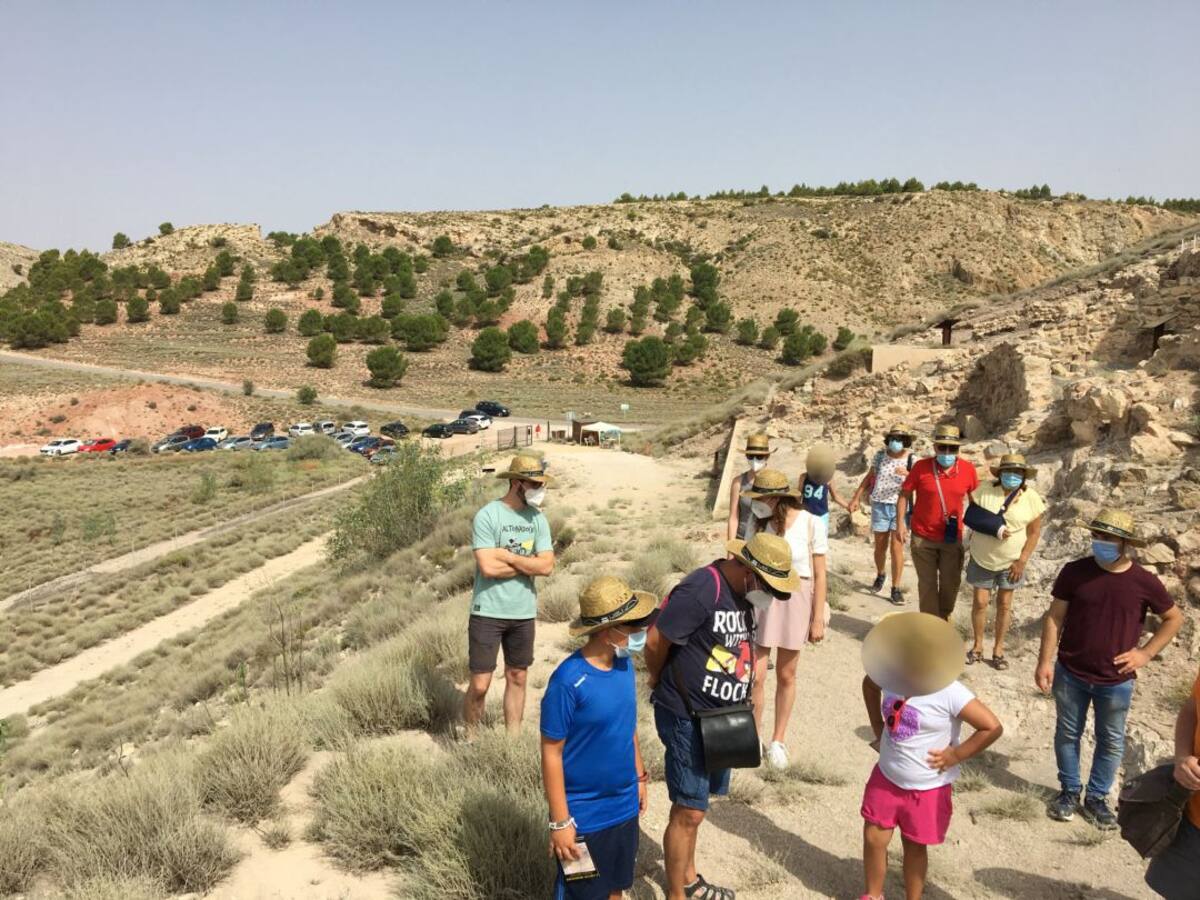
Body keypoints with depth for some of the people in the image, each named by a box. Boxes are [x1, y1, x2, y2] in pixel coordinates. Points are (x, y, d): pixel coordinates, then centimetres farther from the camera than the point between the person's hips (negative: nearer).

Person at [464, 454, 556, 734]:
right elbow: (488, 566, -20)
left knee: (517, 678, 15)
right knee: (479, 685, 0)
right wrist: (527, 563, -10)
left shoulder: (538, 519, 3)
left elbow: (547, 565, -6)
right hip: (488, 613, -5)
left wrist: (506, 555, -13)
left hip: (524, 613, 5)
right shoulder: (487, 515, -13)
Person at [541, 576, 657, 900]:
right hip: (584, 815, -6)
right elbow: (551, 754, -19)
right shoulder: (568, 681, -26)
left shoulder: (624, 664, -5)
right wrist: (560, 822, -16)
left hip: (624, 806, 6)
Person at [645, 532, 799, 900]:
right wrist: (660, 682, -1)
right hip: (687, 718, -8)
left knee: (693, 804, 22)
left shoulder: (744, 592, 3)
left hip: (721, 715, 8)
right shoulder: (700, 591, -25)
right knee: (689, 811, 1)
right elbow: (655, 641, -19)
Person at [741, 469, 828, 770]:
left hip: (795, 600, -2)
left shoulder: (811, 524, -11)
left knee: (786, 676, 12)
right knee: (755, 676, -1)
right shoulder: (757, 523, -3)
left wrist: (818, 619, -6)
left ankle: (778, 741, 28)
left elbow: (819, 576, -7)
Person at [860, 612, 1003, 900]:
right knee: (873, 839, 13)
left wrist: (955, 755, -19)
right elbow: (869, 684, 12)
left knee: (915, 847, 15)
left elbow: (992, 727, -25)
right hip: (886, 778, 4)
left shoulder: (949, 694, -27)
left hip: (928, 788, -4)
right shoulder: (890, 677, -11)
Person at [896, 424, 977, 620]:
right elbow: (904, 494, -1)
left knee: (951, 583, 12)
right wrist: (900, 523, -7)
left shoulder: (968, 469, -7)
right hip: (923, 537, -2)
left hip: (953, 538, 2)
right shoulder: (921, 467, -12)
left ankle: (944, 619, 37)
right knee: (927, 584, 8)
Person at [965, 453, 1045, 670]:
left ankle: (998, 649, 23)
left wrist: (1022, 561, -11)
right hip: (982, 559, 0)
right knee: (980, 602, 4)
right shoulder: (984, 491, -12)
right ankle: (978, 647, 21)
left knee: (1004, 605, 9)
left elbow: (1034, 532, -6)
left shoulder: (1032, 497, -11)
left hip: (1011, 562, 0)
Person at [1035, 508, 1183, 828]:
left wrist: (1146, 652, -4)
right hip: (1070, 674, 0)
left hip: (1117, 682, 0)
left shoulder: (1144, 582, -10)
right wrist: (1045, 661, -9)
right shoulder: (1074, 572, -11)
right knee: (1068, 734, 14)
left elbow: (1174, 618, 6)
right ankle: (1069, 790, 33)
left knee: (1111, 742, 14)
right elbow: (1054, 617, -5)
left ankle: (1097, 798, 32)